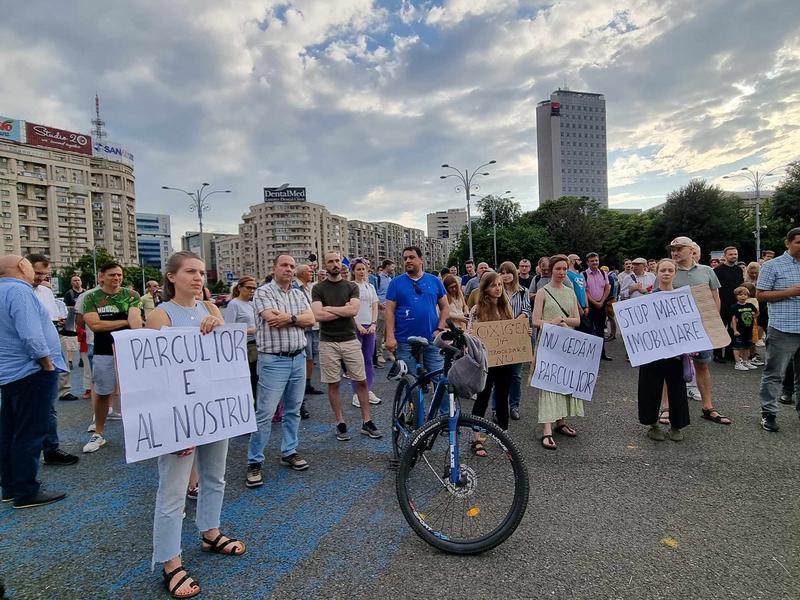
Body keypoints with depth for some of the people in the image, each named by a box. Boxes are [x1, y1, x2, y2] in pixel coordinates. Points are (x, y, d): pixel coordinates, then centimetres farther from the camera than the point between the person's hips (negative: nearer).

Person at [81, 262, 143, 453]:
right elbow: (95, 324, -9)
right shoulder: (92, 297, 2)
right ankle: (99, 434, 29)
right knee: (102, 393, 12)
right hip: (103, 352, 1)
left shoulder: (131, 295, 0)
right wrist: (125, 321, -7)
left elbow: (135, 318, -16)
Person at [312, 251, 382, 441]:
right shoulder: (318, 288, 1)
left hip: (350, 340, 1)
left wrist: (329, 308, -10)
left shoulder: (351, 287, 5)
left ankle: (367, 422, 14)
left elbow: (354, 310, -12)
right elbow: (317, 315, -13)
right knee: (333, 384, 6)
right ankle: (340, 423, 19)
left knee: (361, 381, 3)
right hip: (328, 342, -1)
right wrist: (344, 310, -9)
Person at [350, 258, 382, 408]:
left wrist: (373, 324, -3)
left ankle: (369, 391, 16)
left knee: (368, 360, 8)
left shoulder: (370, 287, 13)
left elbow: (375, 307, 10)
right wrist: (359, 326, -12)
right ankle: (356, 393, 4)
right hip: (355, 326, -4)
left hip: (369, 326, 4)